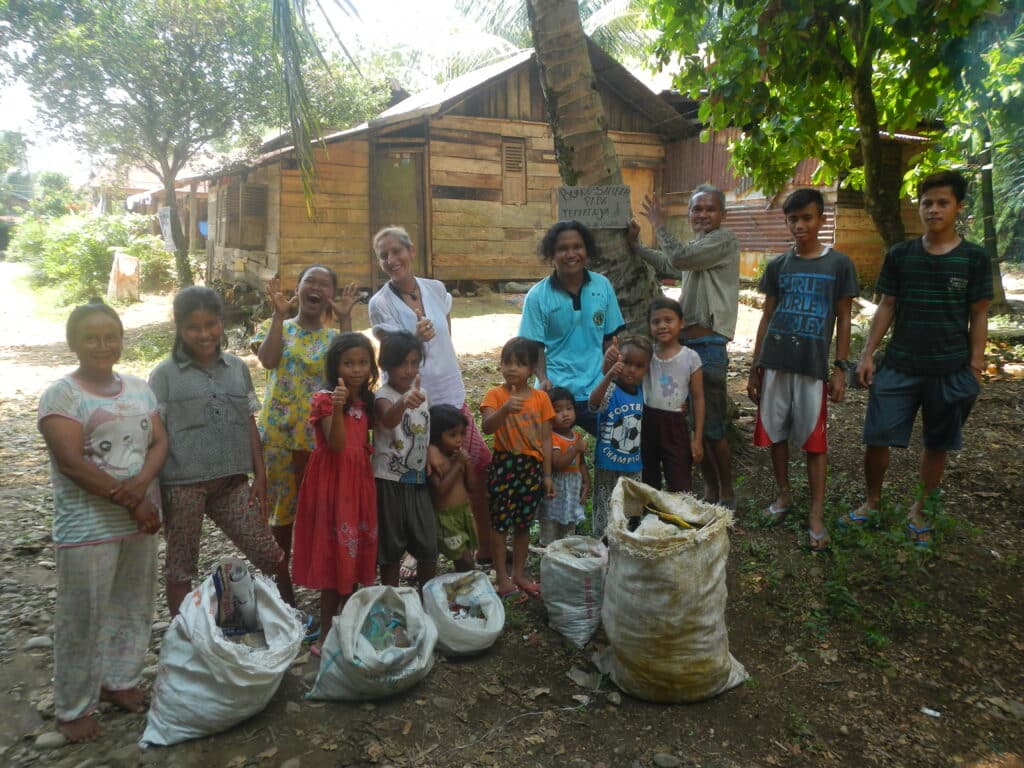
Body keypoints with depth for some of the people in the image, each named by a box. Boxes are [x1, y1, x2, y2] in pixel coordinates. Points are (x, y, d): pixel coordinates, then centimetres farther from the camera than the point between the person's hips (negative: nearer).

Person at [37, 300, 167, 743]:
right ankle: (73, 707, 21)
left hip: (140, 517, 6)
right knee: (83, 616, 5)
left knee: (133, 606, 16)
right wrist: (129, 502, -16)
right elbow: (71, 461, -17)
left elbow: (160, 442, 4)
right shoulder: (61, 395, -9)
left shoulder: (139, 388, 8)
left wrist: (141, 484, -16)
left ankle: (120, 681, 35)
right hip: (88, 525, -5)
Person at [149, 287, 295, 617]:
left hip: (232, 482, 3)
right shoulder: (165, 375, -4)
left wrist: (260, 476, 7)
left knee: (270, 555, 5)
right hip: (183, 486, -3)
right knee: (180, 565, 12)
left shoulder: (237, 368, 7)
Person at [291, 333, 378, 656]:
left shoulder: (366, 401, 9)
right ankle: (327, 634, 9)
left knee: (357, 551, 12)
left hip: (359, 480, 7)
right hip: (333, 481, -7)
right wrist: (337, 407, -36)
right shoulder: (325, 399, -12)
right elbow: (336, 444, -24)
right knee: (335, 554, -2)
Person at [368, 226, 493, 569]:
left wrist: (449, 375, 14)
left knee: (480, 470, 8)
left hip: (452, 397, 5)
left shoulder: (437, 289, 3)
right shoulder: (380, 304, -9)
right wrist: (417, 340, -29)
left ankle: (486, 549, 26)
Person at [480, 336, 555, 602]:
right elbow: (487, 427, -23)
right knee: (500, 523, 3)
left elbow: (546, 438, 4)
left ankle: (519, 574, 29)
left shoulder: (541, 397, 1)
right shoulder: (495, 395, -7)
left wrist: (547, 474, 4)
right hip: (504, 465, -3)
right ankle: (503, 579, 16)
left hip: (532, 467, 3)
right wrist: (505, 409, -41)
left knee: (524, 523, 14)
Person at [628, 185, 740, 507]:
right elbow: (667, 265, 35)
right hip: (686, 343, 9)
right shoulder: (698, 244, 18)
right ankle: (710, 491, 26)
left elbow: (679, 258, -22)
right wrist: (634, 244, 29)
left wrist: (659, 225, -7)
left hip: (708, 345, -9)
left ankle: (727, 496, 13)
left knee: (713, 427, -2)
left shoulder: (723, 240, -9)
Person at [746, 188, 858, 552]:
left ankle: (816, 514, 8)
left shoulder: (838, 264, 1)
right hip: (774, 362, 3)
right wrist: (755, 367, 8)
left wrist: (840, 368, -3)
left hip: (813, 364, -3)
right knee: (775, 432, 9)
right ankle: (783, 495, 27)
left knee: (814, 438, 1)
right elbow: (766, 317, 11)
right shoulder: (777, 266, 8)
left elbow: (843, 320, 3)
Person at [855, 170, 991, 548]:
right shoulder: (899, 255, 2)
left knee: (937, 445, 9)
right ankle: (872, 501, 22)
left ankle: (919, 510, 27)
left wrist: (975, 366, -3)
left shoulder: (973, 258, -1)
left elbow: (978, 317, 1)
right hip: (899, 365, 1)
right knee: (876, 438, -1)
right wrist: (867, 354, 0)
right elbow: (887, 307, 6)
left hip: (951, 369, 0)